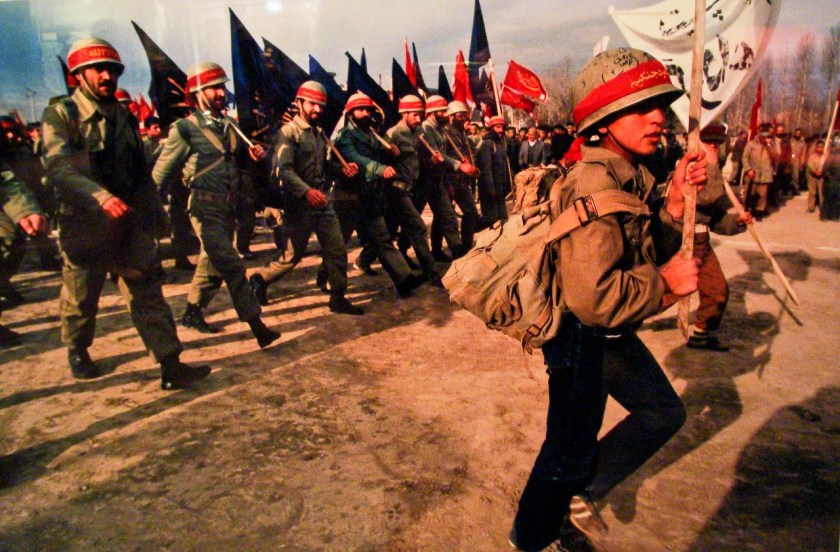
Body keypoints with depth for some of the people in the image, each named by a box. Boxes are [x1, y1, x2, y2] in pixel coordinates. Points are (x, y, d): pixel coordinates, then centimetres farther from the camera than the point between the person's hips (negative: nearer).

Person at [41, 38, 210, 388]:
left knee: (147, 293, -2)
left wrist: (155, 210, 10)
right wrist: (102, 197, -35)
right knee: (80, 299, 13)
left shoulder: (125, 118, 9)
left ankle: (171, 365, -3)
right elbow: (58, 169, -21)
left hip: (130, 224, 4)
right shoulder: (60, 116, -7)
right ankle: (77, 352, 40)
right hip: (85, 226, -3)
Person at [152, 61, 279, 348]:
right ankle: (256, 325, -10)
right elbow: (161, 172, -4)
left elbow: (239, 159, 25)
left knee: (212, 263, 17)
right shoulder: (185, 128, -6)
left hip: (229, 206, 7)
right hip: (206, 207, -7)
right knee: (232, 266, -12)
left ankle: (192, 313, 34)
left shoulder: (230, 125, 13)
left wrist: (253, 154, 2)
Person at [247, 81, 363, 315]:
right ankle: (259, 279, 27)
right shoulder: (288, 132, -11)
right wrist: (307, 191, -35)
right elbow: (283, 170, -22)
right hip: (299, 205, -7)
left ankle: (338, 298, 15)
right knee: (293, 255, 3)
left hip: (324, 203, 7)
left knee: (337, 250, 4)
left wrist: (342, 168, 1)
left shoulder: (319, 133, 13)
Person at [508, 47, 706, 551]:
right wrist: (665, 283, -22)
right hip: (581, 337, -9)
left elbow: (645, 250, 7)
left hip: (613, 334, 9)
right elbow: (592, 296, -36)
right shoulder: (596, 183, -27)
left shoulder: (631, 175, 3)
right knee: (571, 450, 8)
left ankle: (584, 490, 37)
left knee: (664, 411, 23)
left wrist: (674, 202, -6)